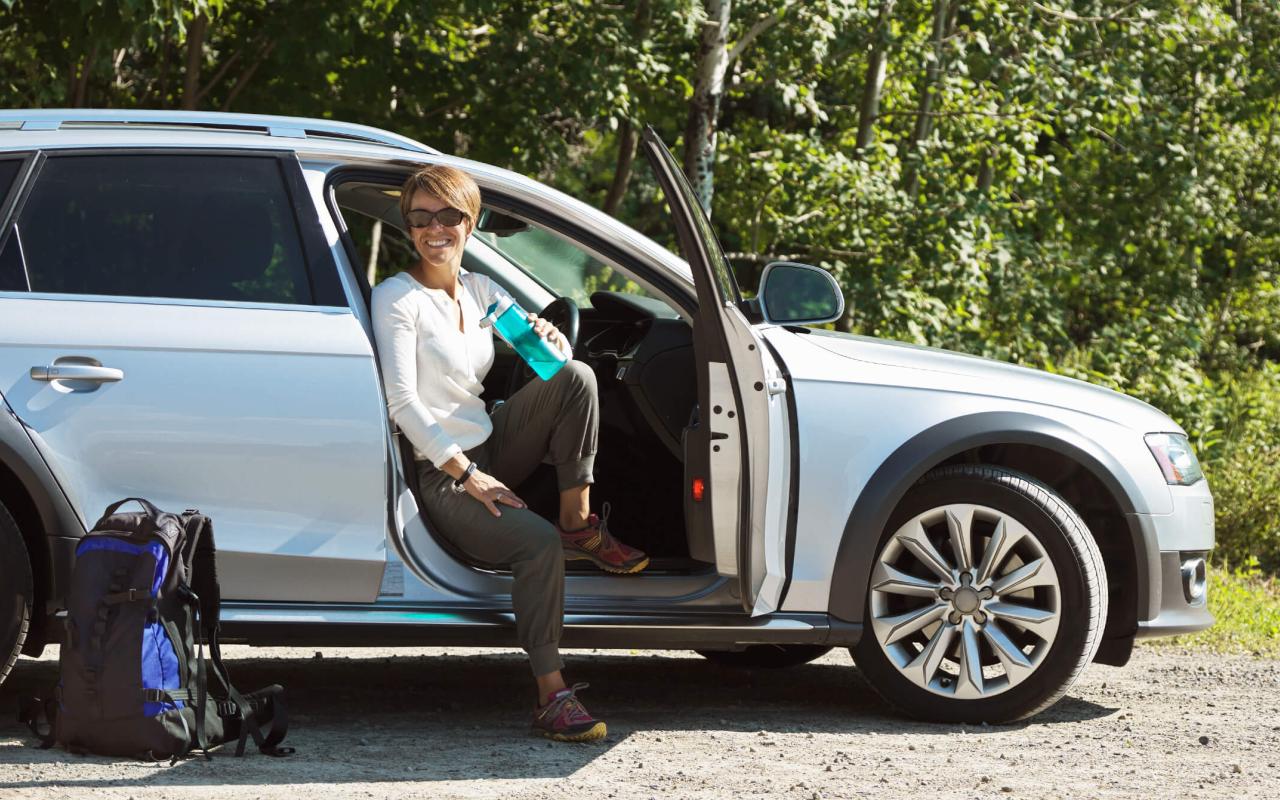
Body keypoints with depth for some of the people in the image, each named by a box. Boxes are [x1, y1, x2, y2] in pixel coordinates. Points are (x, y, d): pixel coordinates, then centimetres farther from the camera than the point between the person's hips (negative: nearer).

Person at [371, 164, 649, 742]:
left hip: (489, 448, 7)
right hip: (440, 473, -7)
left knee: (575, 377, -14)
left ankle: (579, 523, -8)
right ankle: (551, 697, -33)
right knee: (537, 542, -32)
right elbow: (402, 402, -16)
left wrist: (549, 339, -14)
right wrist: (467, 474, -20)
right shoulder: (397, 297, -9)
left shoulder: (479, 291, 11)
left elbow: (549, 352, 13)